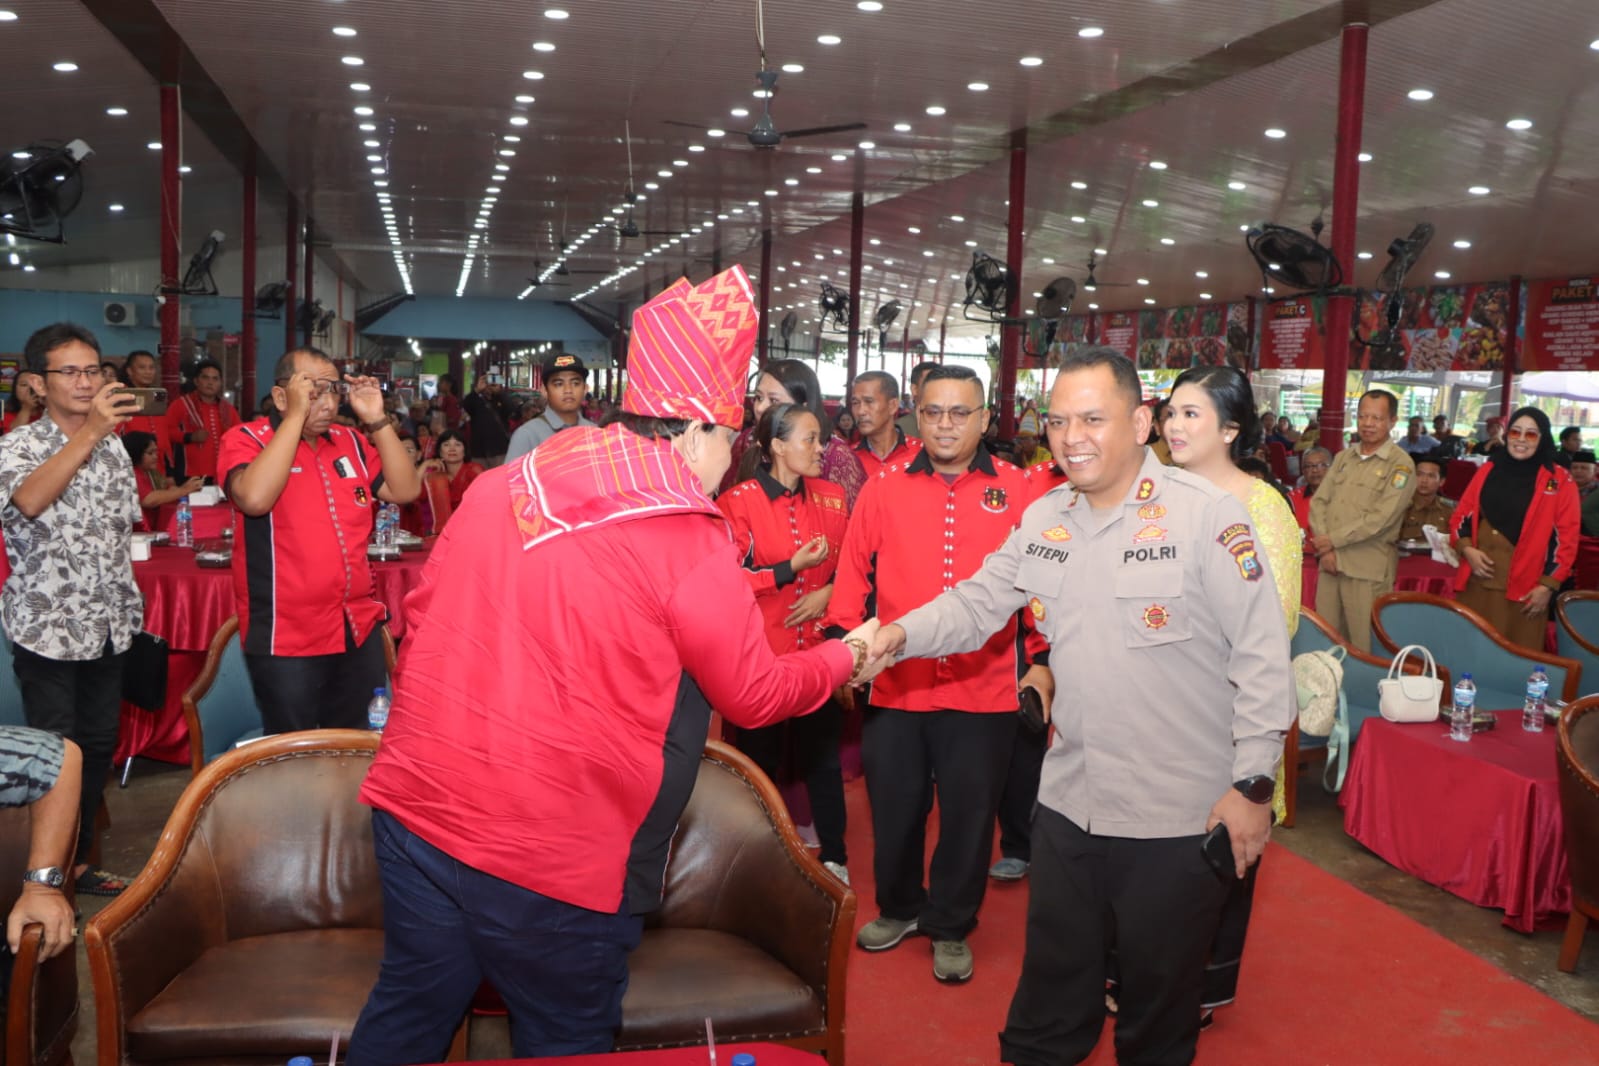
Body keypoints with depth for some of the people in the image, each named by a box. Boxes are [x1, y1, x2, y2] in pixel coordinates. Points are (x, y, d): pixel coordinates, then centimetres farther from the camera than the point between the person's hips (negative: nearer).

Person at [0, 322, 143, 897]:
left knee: (98, 746, 13)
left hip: (107, 625, 6)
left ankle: (79, 860, 27)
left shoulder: (112, 446, 9)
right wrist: (90, 432, -36)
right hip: (47, 627, -5)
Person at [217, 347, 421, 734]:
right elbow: (255, 498, -26)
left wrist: (377, 419, -5)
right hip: (285, 640, -5)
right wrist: (297, 415, -22)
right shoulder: (245, 439, -6)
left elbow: (405, 491, 3)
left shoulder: (350, 442, 11)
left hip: (359, 630, 5)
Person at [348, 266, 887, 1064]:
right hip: (553, 855, -5)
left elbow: (422, 615, 12)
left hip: (413, 811, 6)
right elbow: (755, 696, -1)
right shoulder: (689, 541, -12)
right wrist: (846, 657, 17)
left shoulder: (502, 484, 2)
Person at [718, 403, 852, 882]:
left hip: (818, 652, 3)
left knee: (823, 756, 9)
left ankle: (834, 855, 25)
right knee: (760, 758, 11)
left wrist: (829, 592, -6)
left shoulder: (831, 498, 5)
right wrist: (793, 568, -16)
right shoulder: (738, 502, -8)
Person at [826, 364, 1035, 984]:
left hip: (983, 690, -1)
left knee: (969, 813, 10)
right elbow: (854, 574, 6)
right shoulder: (884, 488, 2)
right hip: (894, 686, 1)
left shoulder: (1015, 490, -1)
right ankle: (898, 908, 40)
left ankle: (950, 926, 31)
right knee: (893, 807, 15)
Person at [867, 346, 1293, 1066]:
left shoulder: (1207, 514, -14)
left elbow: (1262, 654, -13)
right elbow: (978, 601, 6)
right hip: (1069, 800, 5)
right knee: (1054, 975, 21)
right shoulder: (1043, 518, 5)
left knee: (1159, 983, 15)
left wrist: (1253, 783, -14)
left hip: (1179, 815, -5)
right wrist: (902, 634, -14)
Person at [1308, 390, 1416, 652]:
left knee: (1363, 646, 0)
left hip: (1368, 569, -5)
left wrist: (1333, 539, -10)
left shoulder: (1401, 464, -4)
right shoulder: (1343, 458, 14)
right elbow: (1319, 502, 8)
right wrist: (1324, 549, -6)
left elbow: (1381, 518, -14)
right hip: (1330, 563, 5)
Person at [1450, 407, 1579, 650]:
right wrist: (1467, 549, -4)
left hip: (1524, 588, -3)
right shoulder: (1488, 470, 11)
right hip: (1476, 580, 3)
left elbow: (1566, 537, -3)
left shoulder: (1559, 481, -1)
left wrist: (1548, 585, -8)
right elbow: (1462, 514, 14)